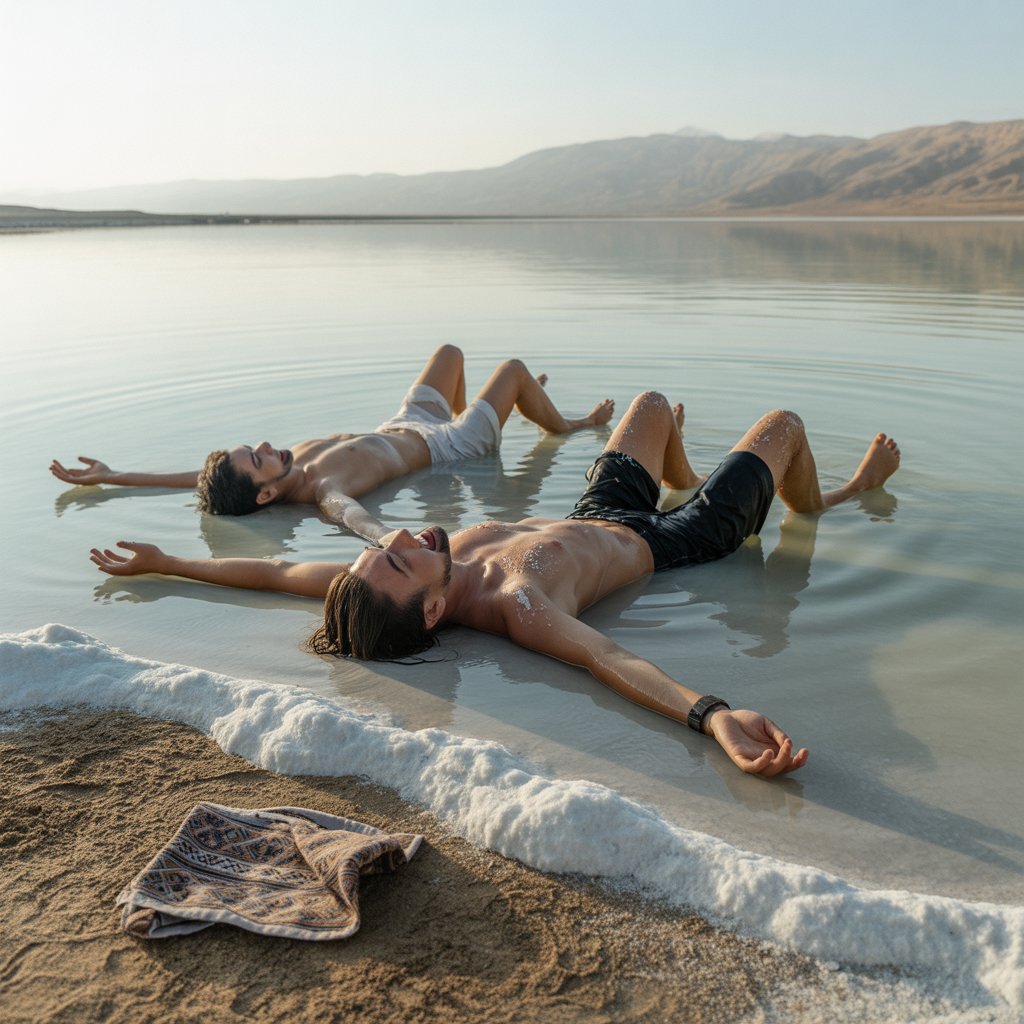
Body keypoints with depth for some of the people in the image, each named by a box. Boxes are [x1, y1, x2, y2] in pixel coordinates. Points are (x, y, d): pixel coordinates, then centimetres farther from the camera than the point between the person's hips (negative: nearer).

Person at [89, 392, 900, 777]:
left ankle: (681, 474, 66)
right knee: (785, 422, 15)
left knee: (656, 402, 31)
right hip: (666, 543, -5)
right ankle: (826, 506, 50)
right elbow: (613, 660, -61)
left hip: (594, 518, 6)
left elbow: (281, 571, -21)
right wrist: (711, 713, -79)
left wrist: (163, 563, -19)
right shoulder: (514, 608, -46)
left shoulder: (451, 555, -29)